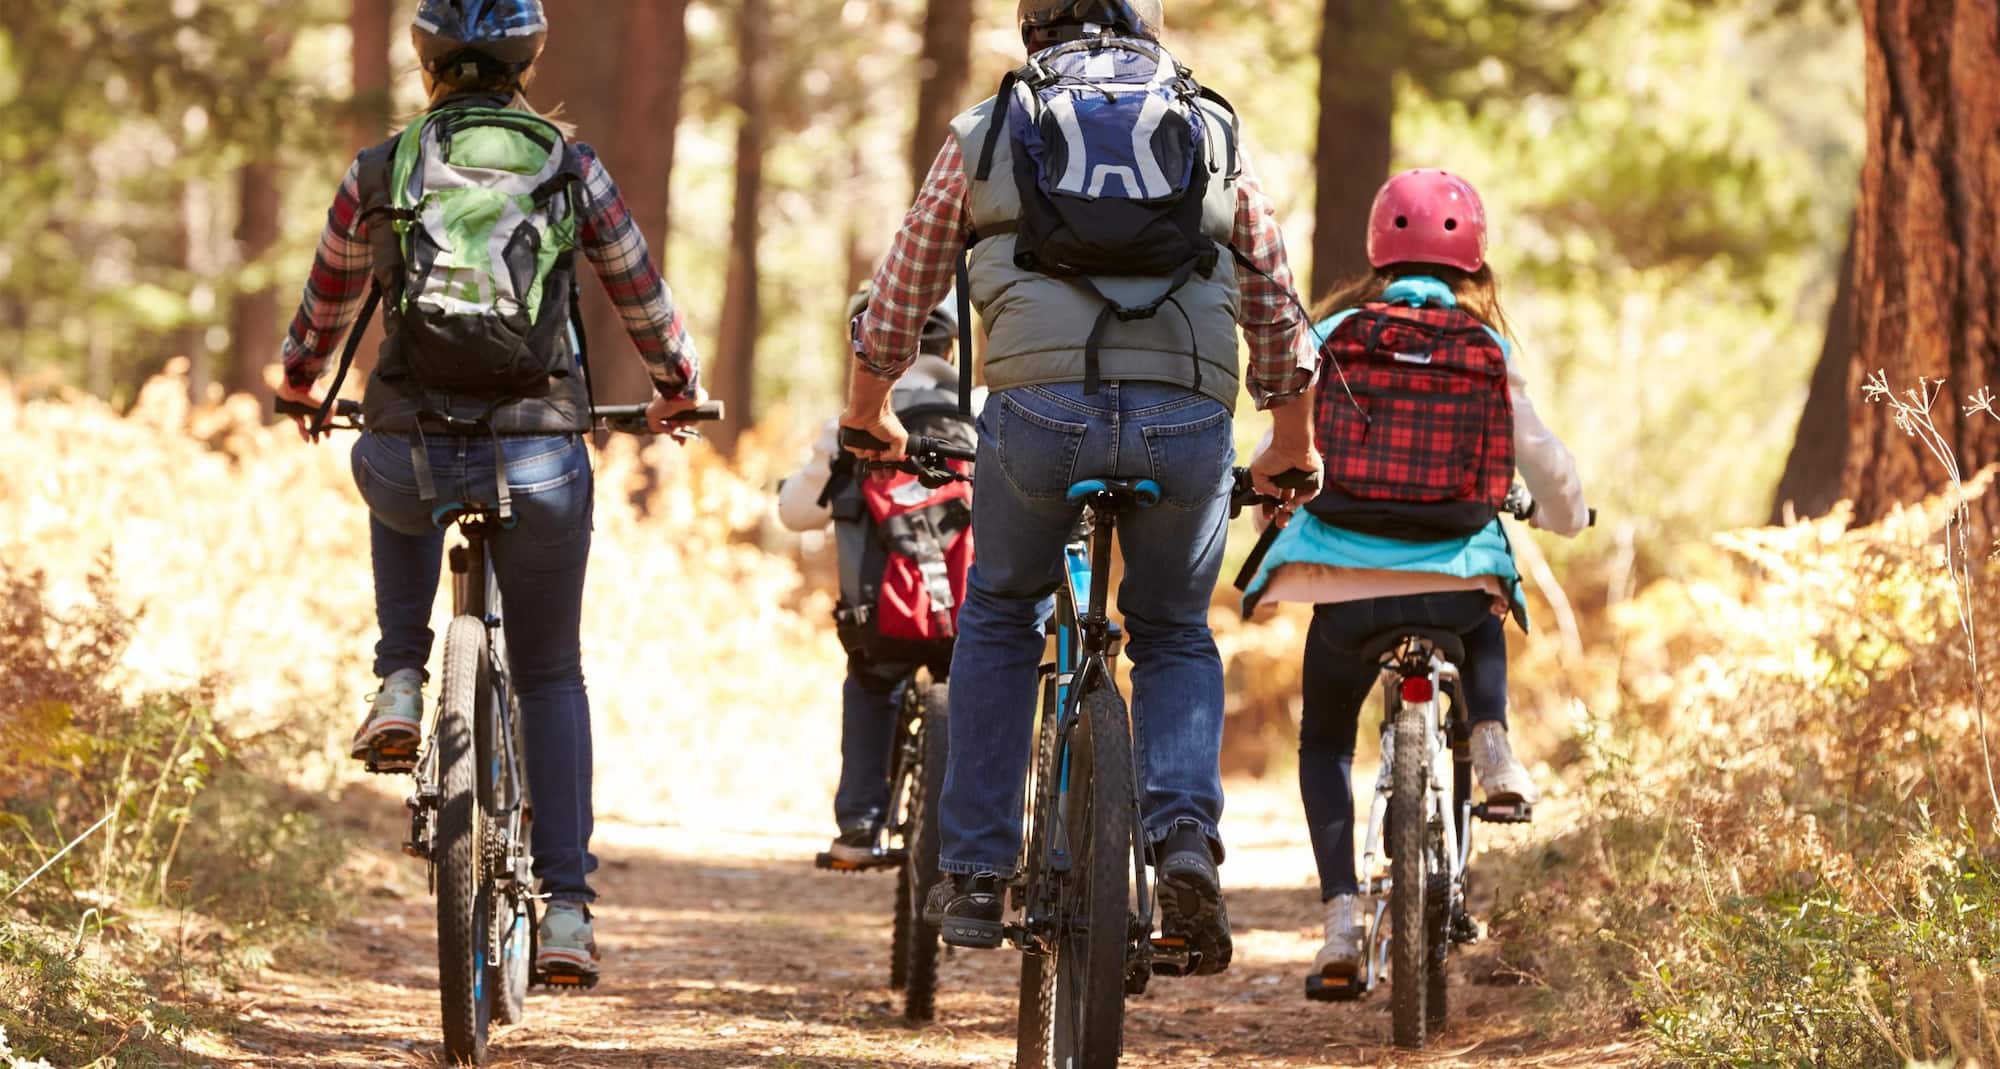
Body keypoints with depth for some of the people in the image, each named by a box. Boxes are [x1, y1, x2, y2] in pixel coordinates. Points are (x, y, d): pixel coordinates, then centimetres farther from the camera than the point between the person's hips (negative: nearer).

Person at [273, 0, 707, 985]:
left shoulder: (380, 173, 6)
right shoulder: (573, 173, 5)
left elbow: (327, 303, 21)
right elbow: (644, 303, 16)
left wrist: (300, 384, 43)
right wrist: (678, 388, 37)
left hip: (412, 454, 0)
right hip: (540, 456, 0)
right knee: (550, 675, 18)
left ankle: (399, 687, 21)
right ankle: (567, 910, 9)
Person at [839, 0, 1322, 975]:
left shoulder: (985, 132, 19)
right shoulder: (1214, 134, 22)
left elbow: (899, 300, 27)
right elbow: (1278, 316, 27)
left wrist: (868, 417, 44)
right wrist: (1292, 447, 42)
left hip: (1041, 410, -1)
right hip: (1187, 419, 1)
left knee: (1000, 616, 25)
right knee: (1176, 637, 22)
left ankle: (973, 875, 20)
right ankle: (1186, 836, -4)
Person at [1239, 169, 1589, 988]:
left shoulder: (1333, 336, 4)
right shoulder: (1488, 350, 4)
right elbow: (1543, 462, 10)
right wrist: (1562, 515, 33)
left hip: (1343, 579, -1)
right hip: (1455, 575, 1)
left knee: (1324, 741, 19)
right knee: (1485, 614, 38)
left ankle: (1342, 914, 1)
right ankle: (1491, 745, 13)